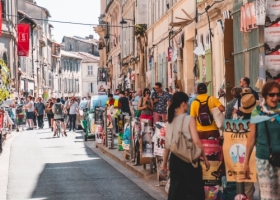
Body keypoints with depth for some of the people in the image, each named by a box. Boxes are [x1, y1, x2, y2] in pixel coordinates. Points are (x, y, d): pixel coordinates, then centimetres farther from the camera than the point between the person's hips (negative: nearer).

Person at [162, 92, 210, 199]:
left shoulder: (170, 121, 6)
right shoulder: (189, 119, -10)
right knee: (195, 191, 4)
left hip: (175, 158, 6)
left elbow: (167, 145, 7)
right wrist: (205, 158, -8)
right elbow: (196, 141, -17)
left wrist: (164, 163, 16)